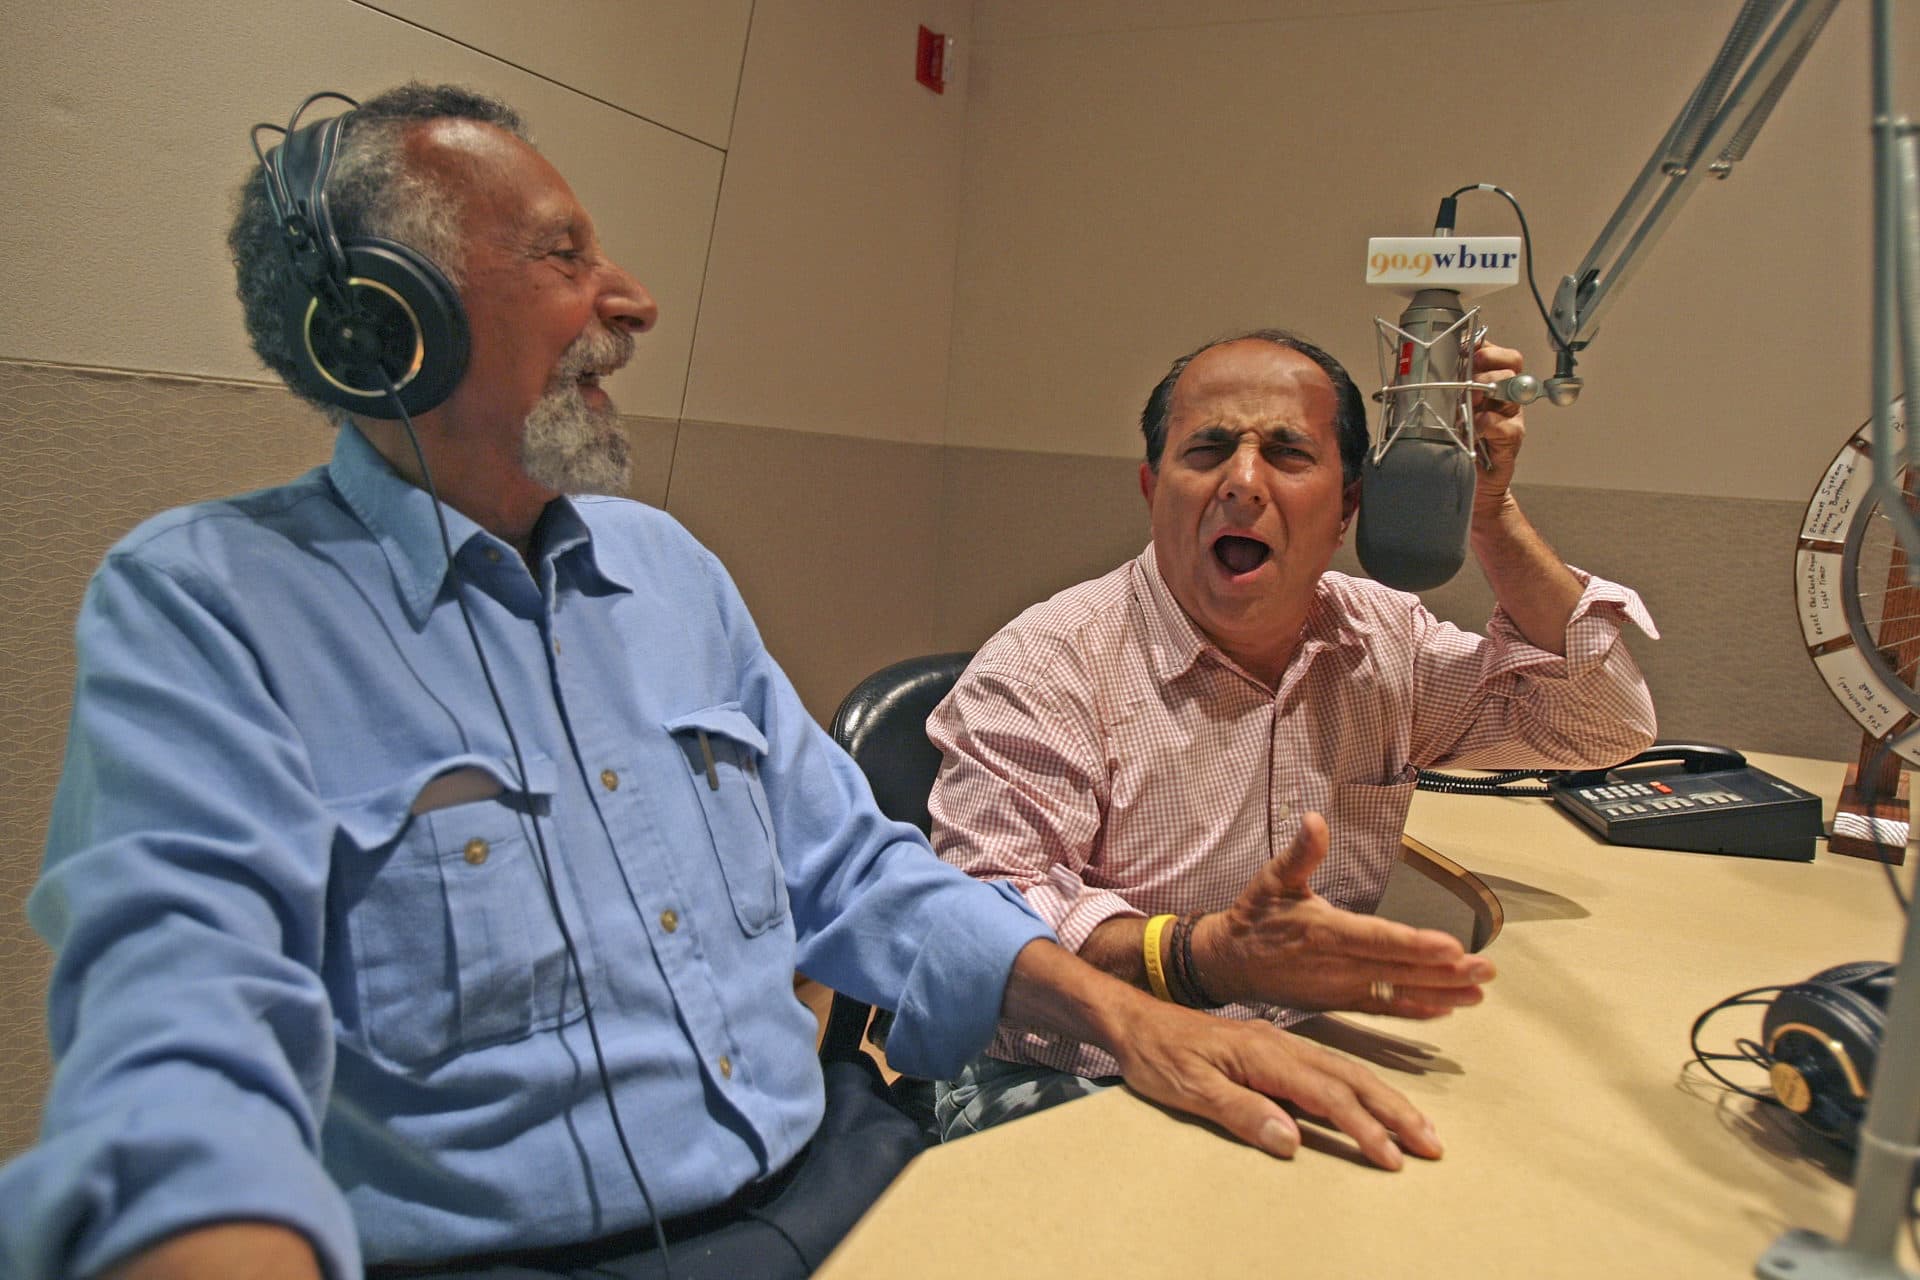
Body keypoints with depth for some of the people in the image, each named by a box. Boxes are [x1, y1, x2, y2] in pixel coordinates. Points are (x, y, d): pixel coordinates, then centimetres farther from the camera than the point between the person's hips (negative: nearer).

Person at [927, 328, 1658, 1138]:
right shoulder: (1046, 665, -13)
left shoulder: (1383, 641, 6)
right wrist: (1209, 957, -39)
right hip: (1070, 1088, -6)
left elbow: (1604, 726, 8)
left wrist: (1492, 513, -2)